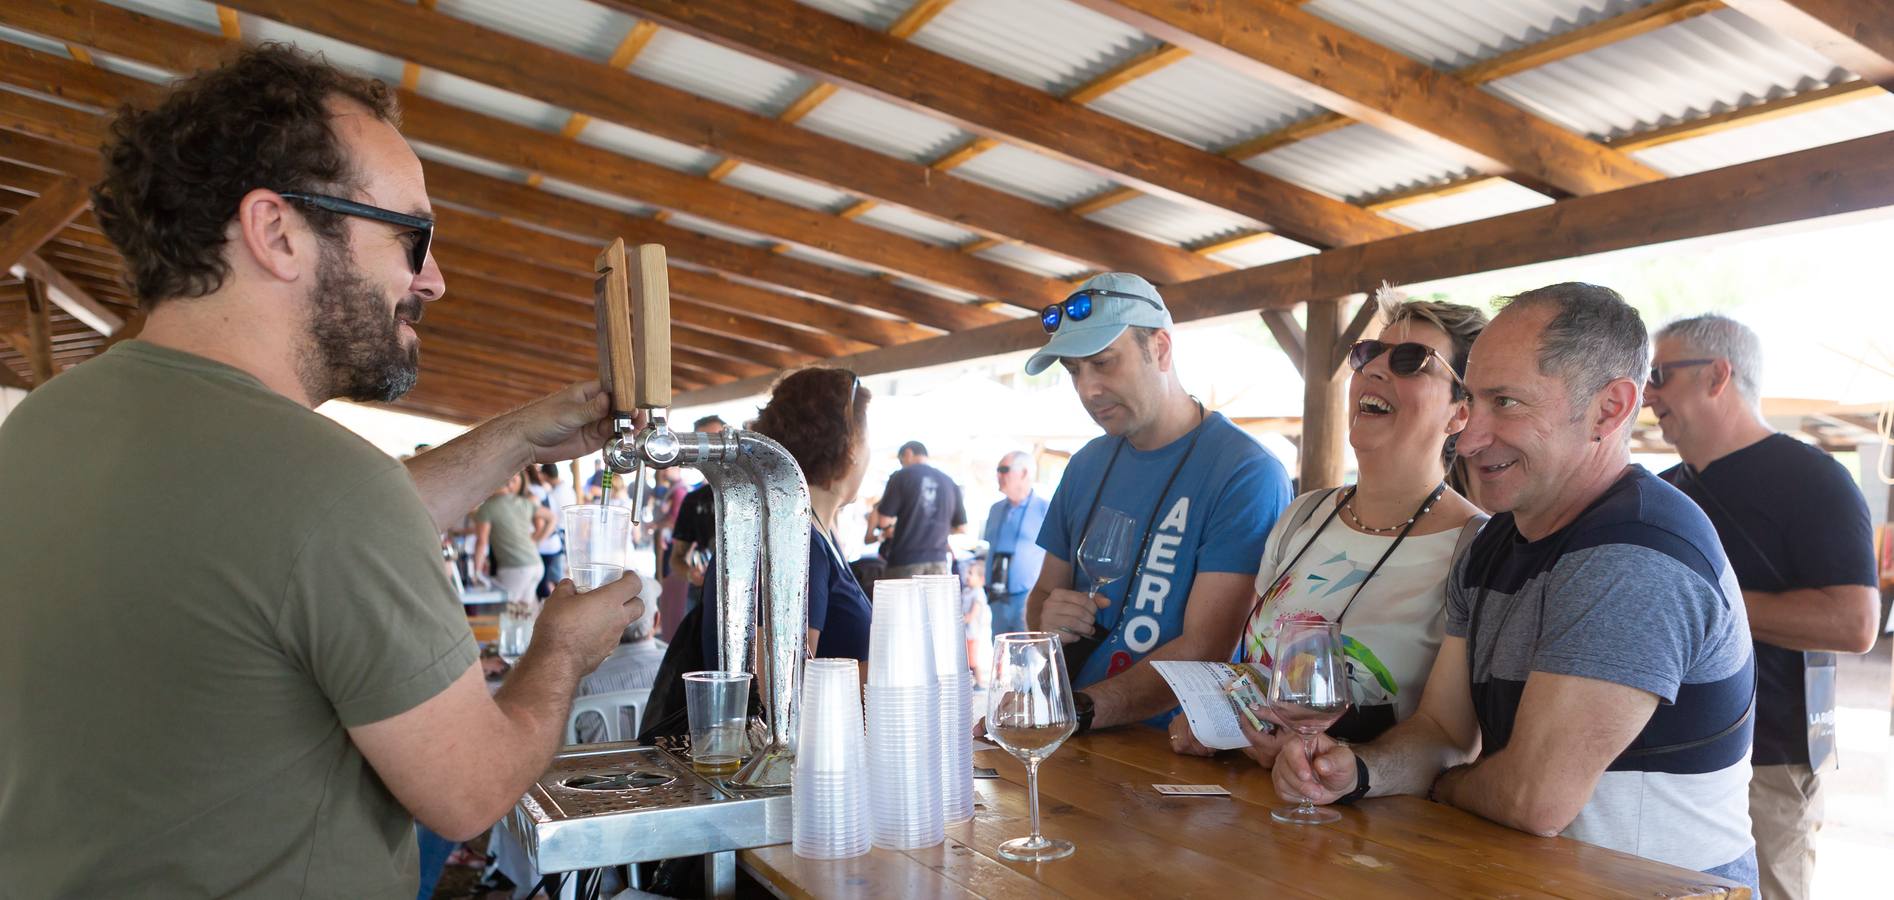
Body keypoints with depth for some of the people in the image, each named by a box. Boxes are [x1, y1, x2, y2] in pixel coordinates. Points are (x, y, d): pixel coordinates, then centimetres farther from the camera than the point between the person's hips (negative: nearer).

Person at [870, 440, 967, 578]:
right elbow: (961, 527, 12)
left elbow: (884, 520, -6)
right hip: (938, 562, 4)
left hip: (904, 561, -3)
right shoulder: (949, 482, 8)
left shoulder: (901, 476, -3)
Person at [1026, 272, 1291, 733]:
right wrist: (1047, 620, -2)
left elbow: (1203, 649, -14)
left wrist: (1078, 709, -24)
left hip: (1175, 747, -5)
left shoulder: (1246, 474, -9)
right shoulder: (1086, 465, 12)